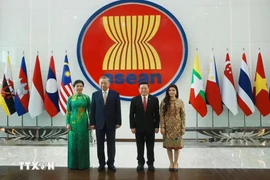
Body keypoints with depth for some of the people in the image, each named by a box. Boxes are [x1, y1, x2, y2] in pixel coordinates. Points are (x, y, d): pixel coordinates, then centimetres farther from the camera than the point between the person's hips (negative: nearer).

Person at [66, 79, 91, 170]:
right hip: (73, 122, 0)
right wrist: (67, 123, -5)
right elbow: (68, 112, 3)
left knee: (83, 143, 5)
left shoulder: (86, 98, 2)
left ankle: (83, 164, 18)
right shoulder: (70, 98, 2)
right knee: (73, 143, 4)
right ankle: (73, 164, 17)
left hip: (83, 123, 0)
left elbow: (90, 111, 3)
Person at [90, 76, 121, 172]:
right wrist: (92, 123, -3)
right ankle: (101, 164, 18)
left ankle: (111, 163, 18)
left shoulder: (115, 94, 1)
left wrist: (118, 122, -6)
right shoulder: (95, 94, 4)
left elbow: (118, 109, -1)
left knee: (111, 144, 6)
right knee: (100, 144, 7)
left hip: (111, 123, -1)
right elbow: (93, 109, 2)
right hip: (99, 123, 1)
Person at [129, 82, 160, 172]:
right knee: (140, 147, 8)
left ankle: (150, 163, 18)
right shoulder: (134, 100, 0)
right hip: (139, 127, 0)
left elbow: (157, 114, 1)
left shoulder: (154, 99, 0)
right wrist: (132, 126, -6)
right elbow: (131, 114, -1)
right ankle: (140, 163, 20)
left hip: (150, 127, 0)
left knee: (150, 146, 7)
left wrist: (157, 126, -3)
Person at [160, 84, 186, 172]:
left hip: (177, 126, 0)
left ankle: (175, 163, 21)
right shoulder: (164, 102, -1)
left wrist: (183, 127, -5)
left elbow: (183, 115, -1)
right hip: (167, 126, 1)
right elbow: (161, 115, -2)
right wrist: (162, 127, -7)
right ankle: (171, 163, 21)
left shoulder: (180, 102, -1)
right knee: (168, 144, 6)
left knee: (177, 144, 5)